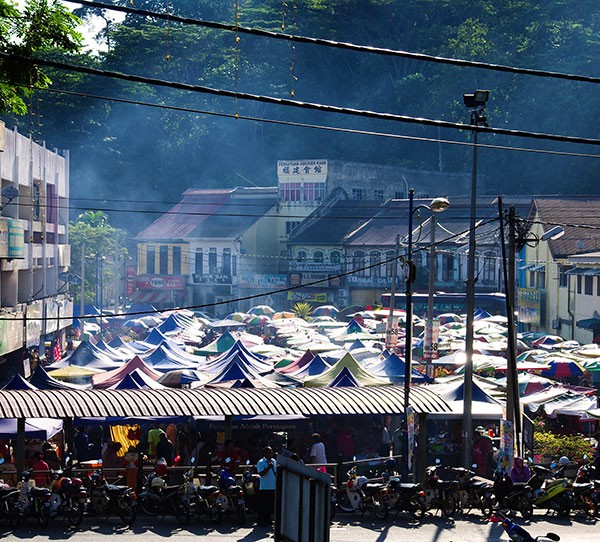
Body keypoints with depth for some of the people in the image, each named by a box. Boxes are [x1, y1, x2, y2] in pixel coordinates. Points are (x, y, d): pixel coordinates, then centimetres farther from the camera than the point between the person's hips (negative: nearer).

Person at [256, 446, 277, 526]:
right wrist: (269, 467, -27)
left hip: (273, 487, 6)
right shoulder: (261, 462, -9)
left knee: (271, 505, 11)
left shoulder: (274, 462, 12)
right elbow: (261, 473, -20)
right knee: (263, 505, -4)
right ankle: (261, 521, 3)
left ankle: (268, 520, 22)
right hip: (264, 487, -6)